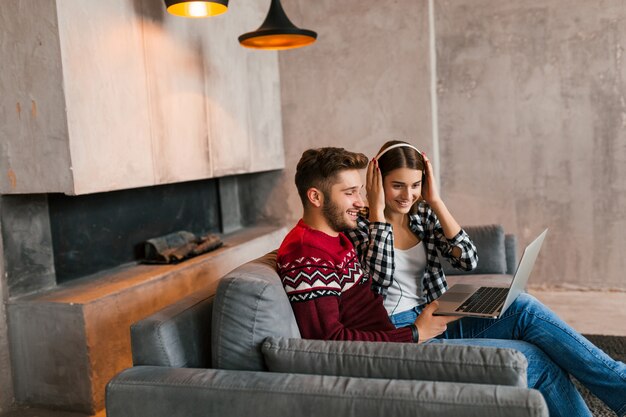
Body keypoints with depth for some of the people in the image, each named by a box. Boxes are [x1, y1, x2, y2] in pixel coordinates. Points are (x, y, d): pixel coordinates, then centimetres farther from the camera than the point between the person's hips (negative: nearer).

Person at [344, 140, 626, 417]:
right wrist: (377, 208, -16)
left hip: (434, 320, 6)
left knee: (523, 307, -20)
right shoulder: (361, 225, -5)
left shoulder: (423, 215, 9)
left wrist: (435, 202, -6)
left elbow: (468, 259, -3)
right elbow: (381, 276, -22)